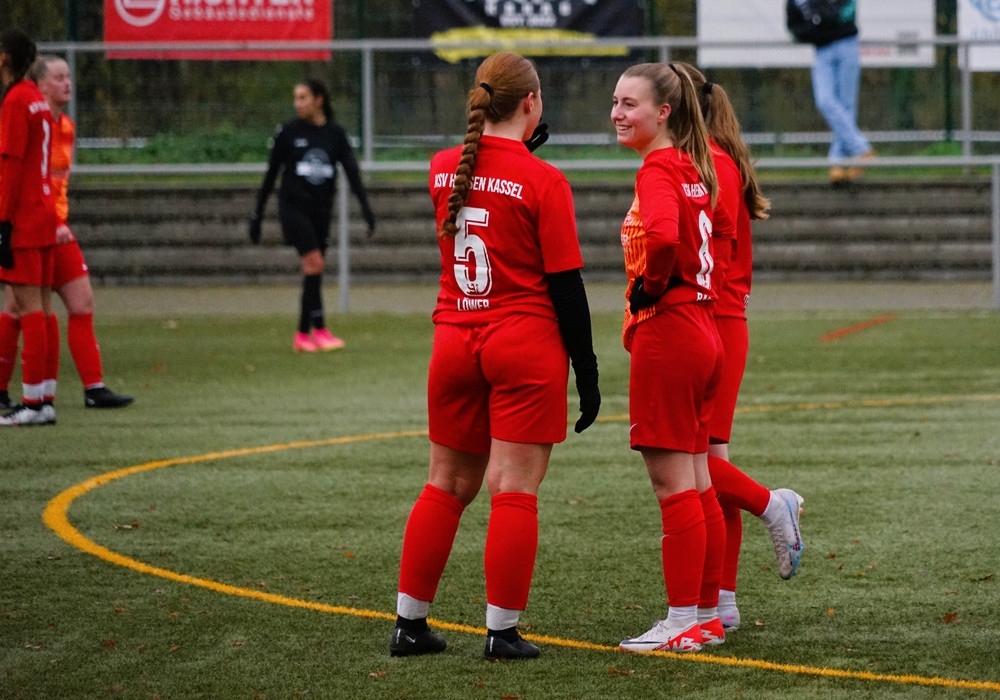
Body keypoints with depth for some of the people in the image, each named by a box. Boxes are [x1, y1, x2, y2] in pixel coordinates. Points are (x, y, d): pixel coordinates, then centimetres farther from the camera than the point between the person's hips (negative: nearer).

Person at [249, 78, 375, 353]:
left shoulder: (336, 134, 4)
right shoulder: (288, 132, -1)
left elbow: (352, 171, -2)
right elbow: (271, 174, 3)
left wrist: (365, 206, -15)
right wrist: (257, 214, 4)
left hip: (321, 210, 3)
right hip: (293, 207, -3)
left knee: (313, 272, 4)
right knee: (314, 263, -17)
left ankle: (303, 335, 12)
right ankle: (320, 330, -16)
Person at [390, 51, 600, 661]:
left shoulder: (443, 169, 3)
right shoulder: (544, 182, -11)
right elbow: (566, 286, -10)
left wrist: (520, 147, 14)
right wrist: (587, 375, -4)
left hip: (455, 343, 5)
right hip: (527, 346, -5)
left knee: (447, 486, 14)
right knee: (516, 492, -1)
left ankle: (410, 622, 15)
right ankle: (502, 630, 0)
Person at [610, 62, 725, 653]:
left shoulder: (658, 170, -14)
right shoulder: (693, 167, 14)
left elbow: (662, 236, -33)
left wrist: (648, 288, -16)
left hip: (666, 334, -9)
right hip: (702, 332, 9)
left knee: (674, 484, -5)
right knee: (697, 483, 13)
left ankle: (683, 623, -3)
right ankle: (707, 615, 18)